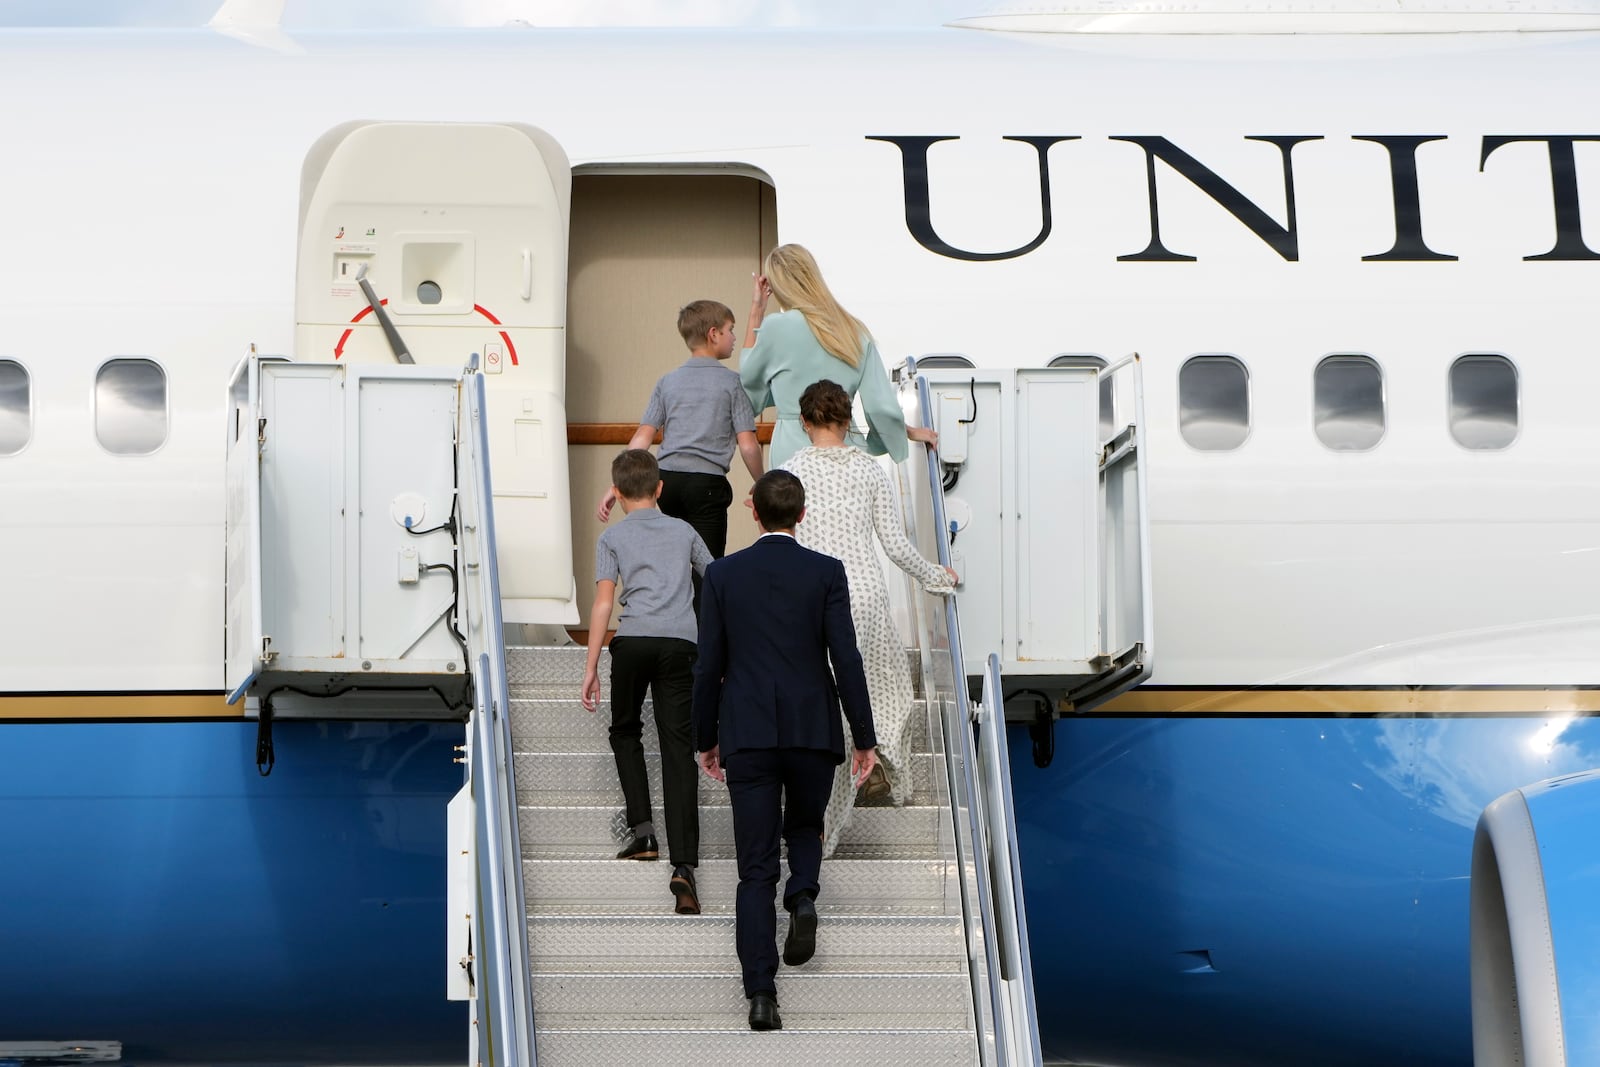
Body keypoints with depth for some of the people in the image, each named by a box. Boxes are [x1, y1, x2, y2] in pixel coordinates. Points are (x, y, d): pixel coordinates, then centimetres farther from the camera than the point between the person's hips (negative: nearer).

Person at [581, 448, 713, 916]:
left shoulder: (612, 537, 12)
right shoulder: (684, 531, 20)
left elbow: (603, 602, 2)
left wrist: (591, 669, 2)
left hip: (633, 639, -1)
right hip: (681, 643, 1)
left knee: (625, 731, 23)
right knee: (678, 749, -2)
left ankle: (643, 831, 10)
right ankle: (683, 866, -14)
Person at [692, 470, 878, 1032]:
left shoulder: (722, 574, 2)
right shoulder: (826, 572, -2)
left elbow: (708, 666, 3)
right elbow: (847, 659, -5)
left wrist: (705, 740, 13)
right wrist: (864, 737, 2)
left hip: (748, 734, 0)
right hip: (813, 732, 0)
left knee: (756, 868, 2)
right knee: (805, 827, 26)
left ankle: (761, 995, -8)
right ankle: (803, 899, -5)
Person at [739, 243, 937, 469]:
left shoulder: (777, 326, -4)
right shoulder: (855, 330, 10)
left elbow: (750, 380, 15)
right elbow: (881, 406, 5)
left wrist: (756, 313, 19)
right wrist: (909, 431, 25)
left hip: (795, 448, -5)